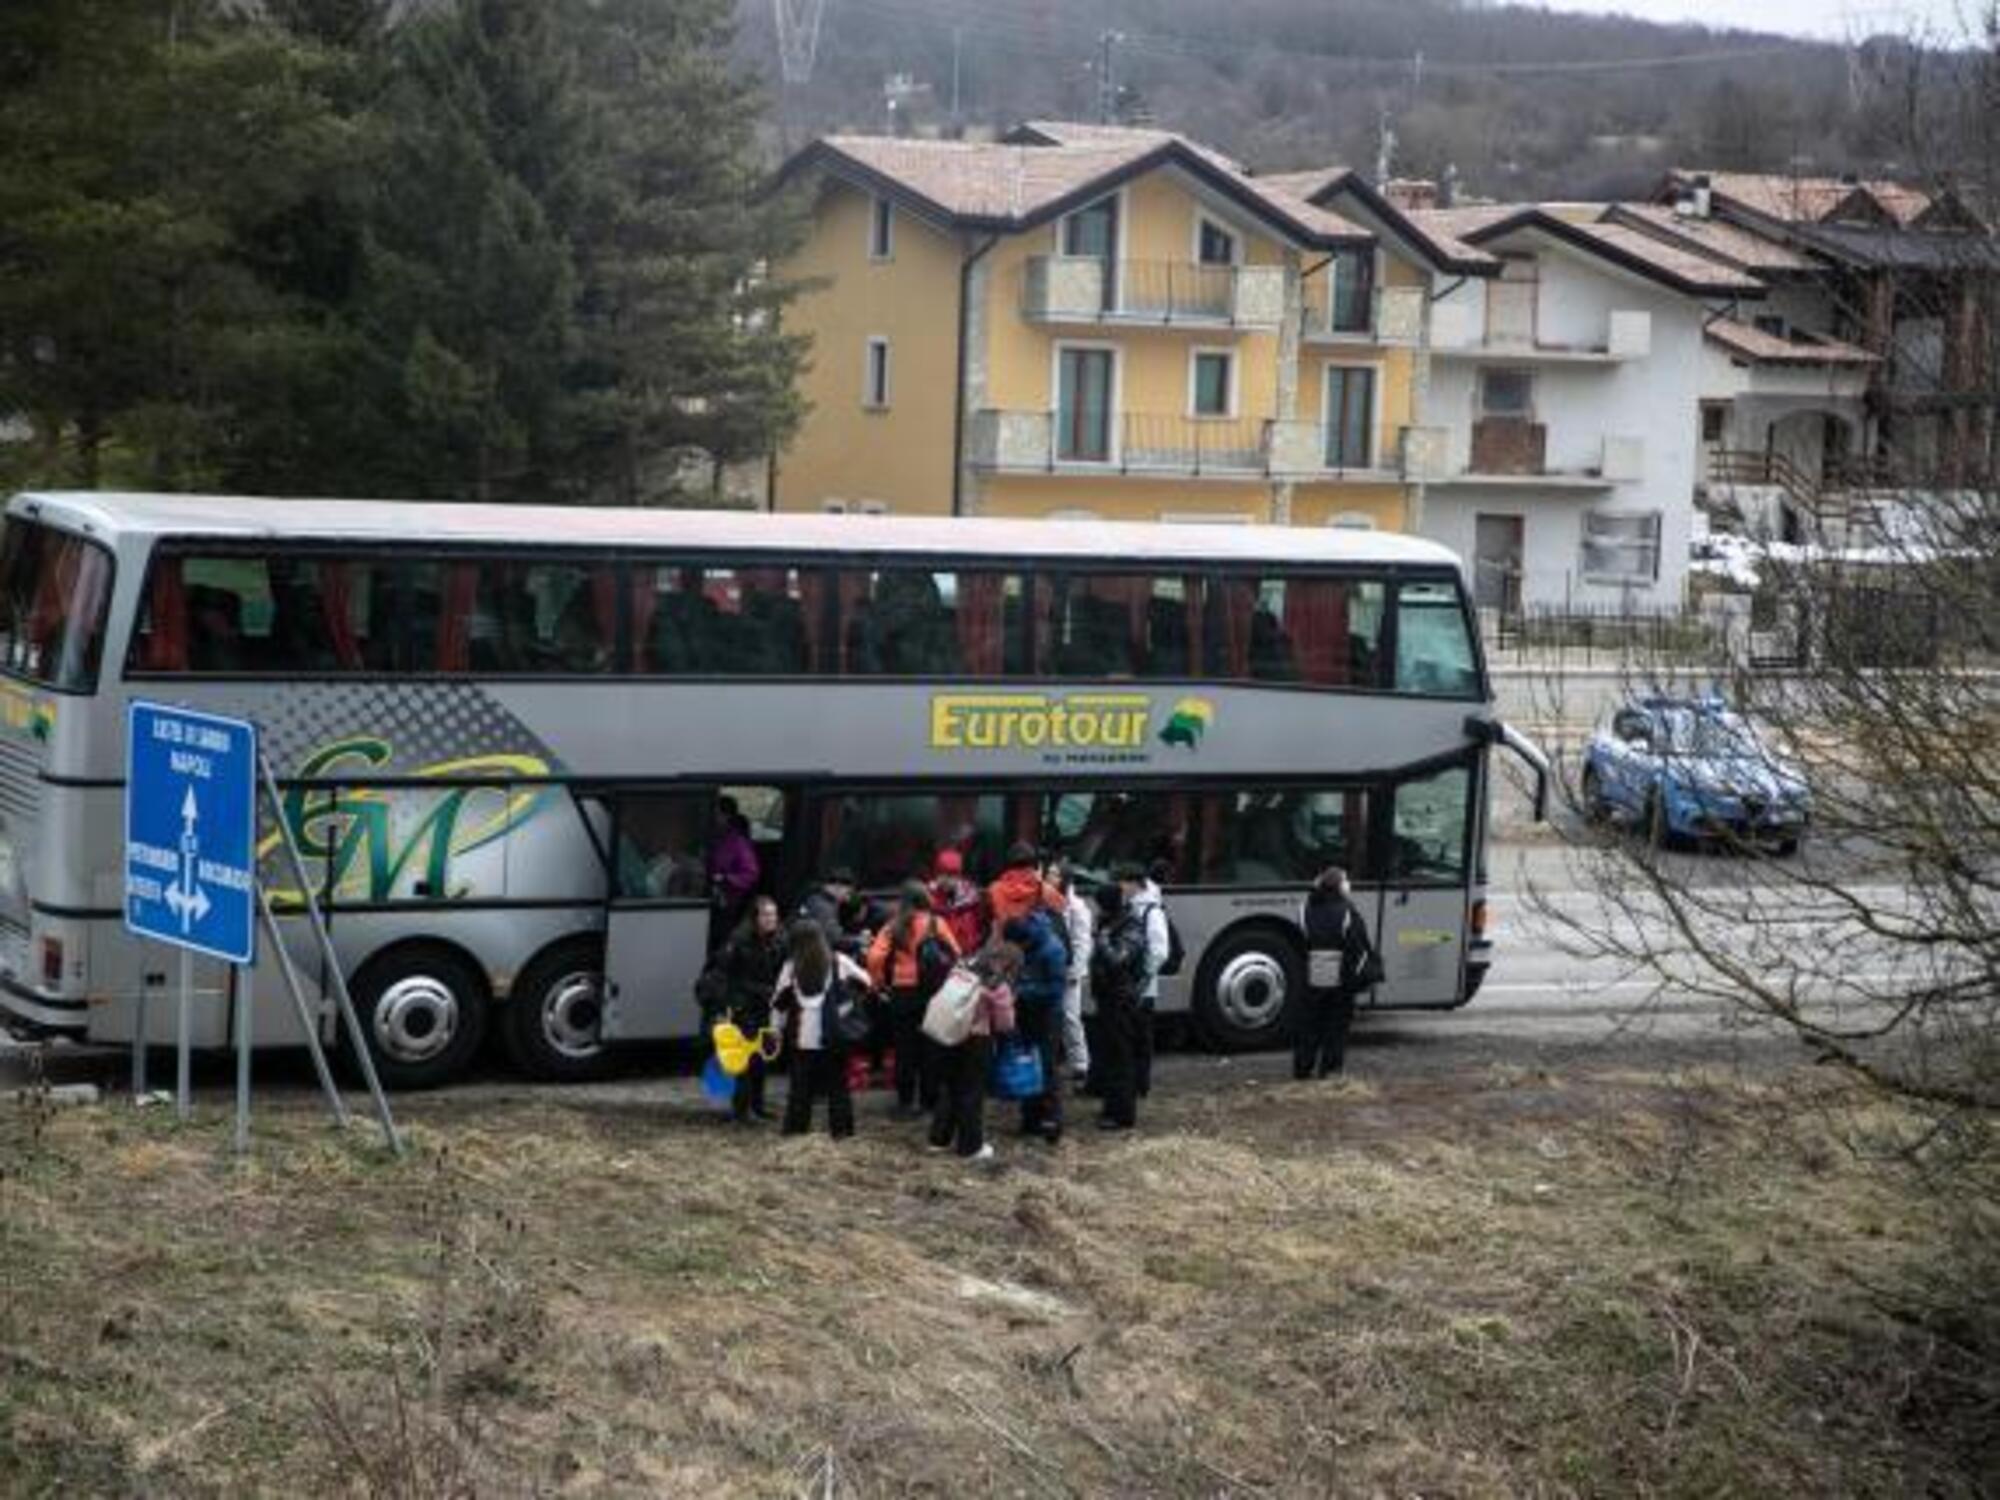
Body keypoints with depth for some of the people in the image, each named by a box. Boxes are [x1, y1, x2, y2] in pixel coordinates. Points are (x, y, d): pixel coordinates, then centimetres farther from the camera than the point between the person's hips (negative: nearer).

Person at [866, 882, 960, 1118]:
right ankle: (929, 1097, 16)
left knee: (905, 1047, 8)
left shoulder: (893, 927, -4)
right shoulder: (935, 924, -6)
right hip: (930, 991, 0)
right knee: (929, 1046, 11)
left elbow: (875, 957, -12)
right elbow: (955, 954, -6)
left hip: (901, 992, 0)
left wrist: (880, 981, 2)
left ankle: (905, 1101, 10)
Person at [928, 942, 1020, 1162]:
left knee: (948, 1087, 19)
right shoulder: (999, 985, -11)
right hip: (975, 1040, -6)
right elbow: (1004, 1024, -5)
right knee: (971, 1093, 6)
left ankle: (940, 1138, 28)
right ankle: (971, 1147, 13)